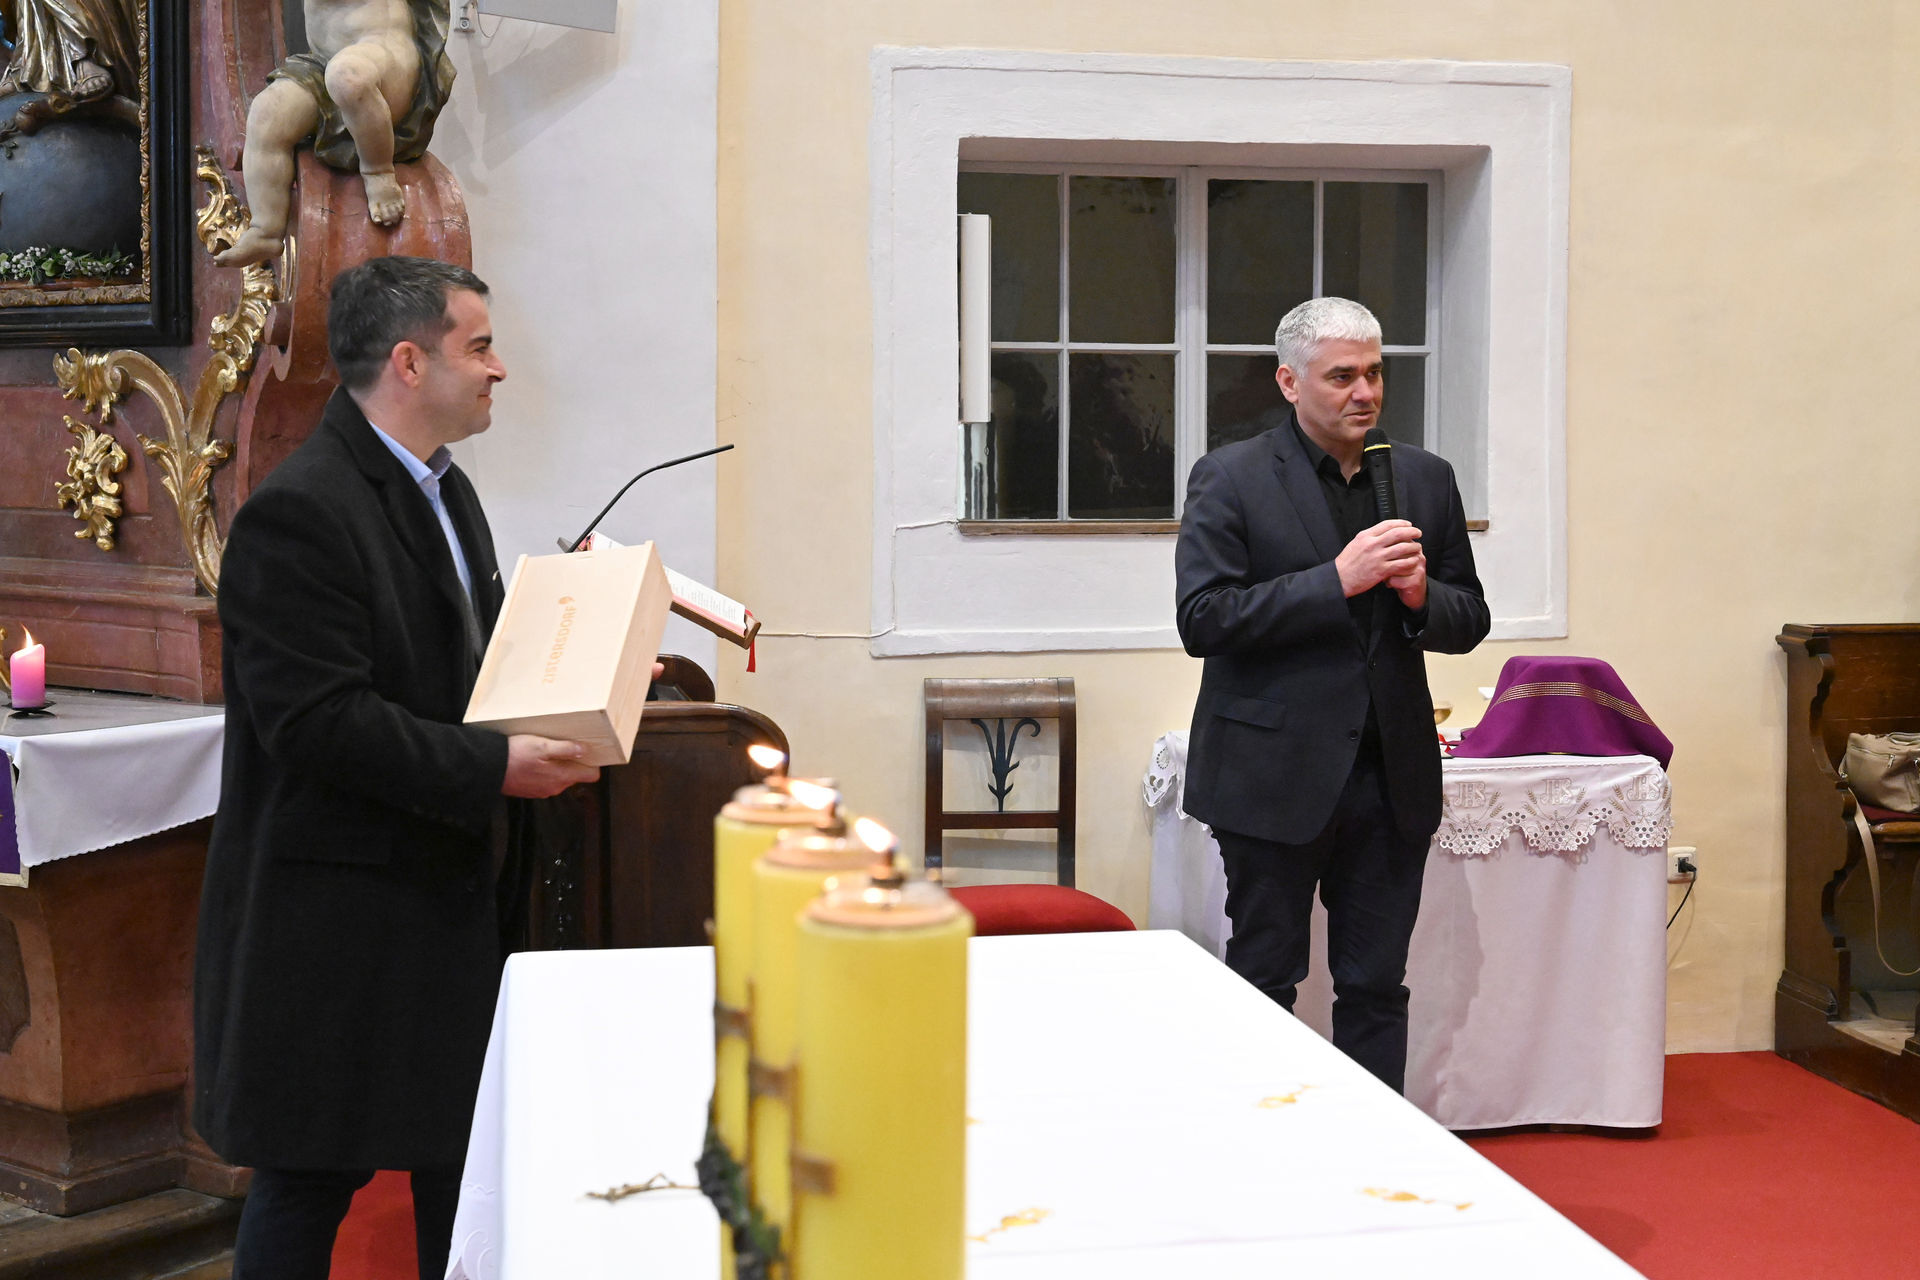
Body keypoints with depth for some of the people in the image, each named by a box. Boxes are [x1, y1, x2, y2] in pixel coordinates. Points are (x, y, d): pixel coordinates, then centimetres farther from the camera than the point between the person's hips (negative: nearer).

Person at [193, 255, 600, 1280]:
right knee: (310, 1178, 2)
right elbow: (316, 721, -24)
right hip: (334, 914, -9)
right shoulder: (296, 513, -18)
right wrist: (492, 767, -25)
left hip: (447, 889, 9)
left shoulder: (442, 491, 13)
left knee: (461, 1158, 15)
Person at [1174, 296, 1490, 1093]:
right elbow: (1202, 620, -14)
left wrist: (1421, 596, -11)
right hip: (1275, 775, -4)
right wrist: (1337, 581, -20)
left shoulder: (1425, 480, 10)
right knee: (1262, 984, 7)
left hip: (1391, 775, 4)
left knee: (1377, 989, 10)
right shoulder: (1230, 480, -4)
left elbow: (1469, 622, 13)